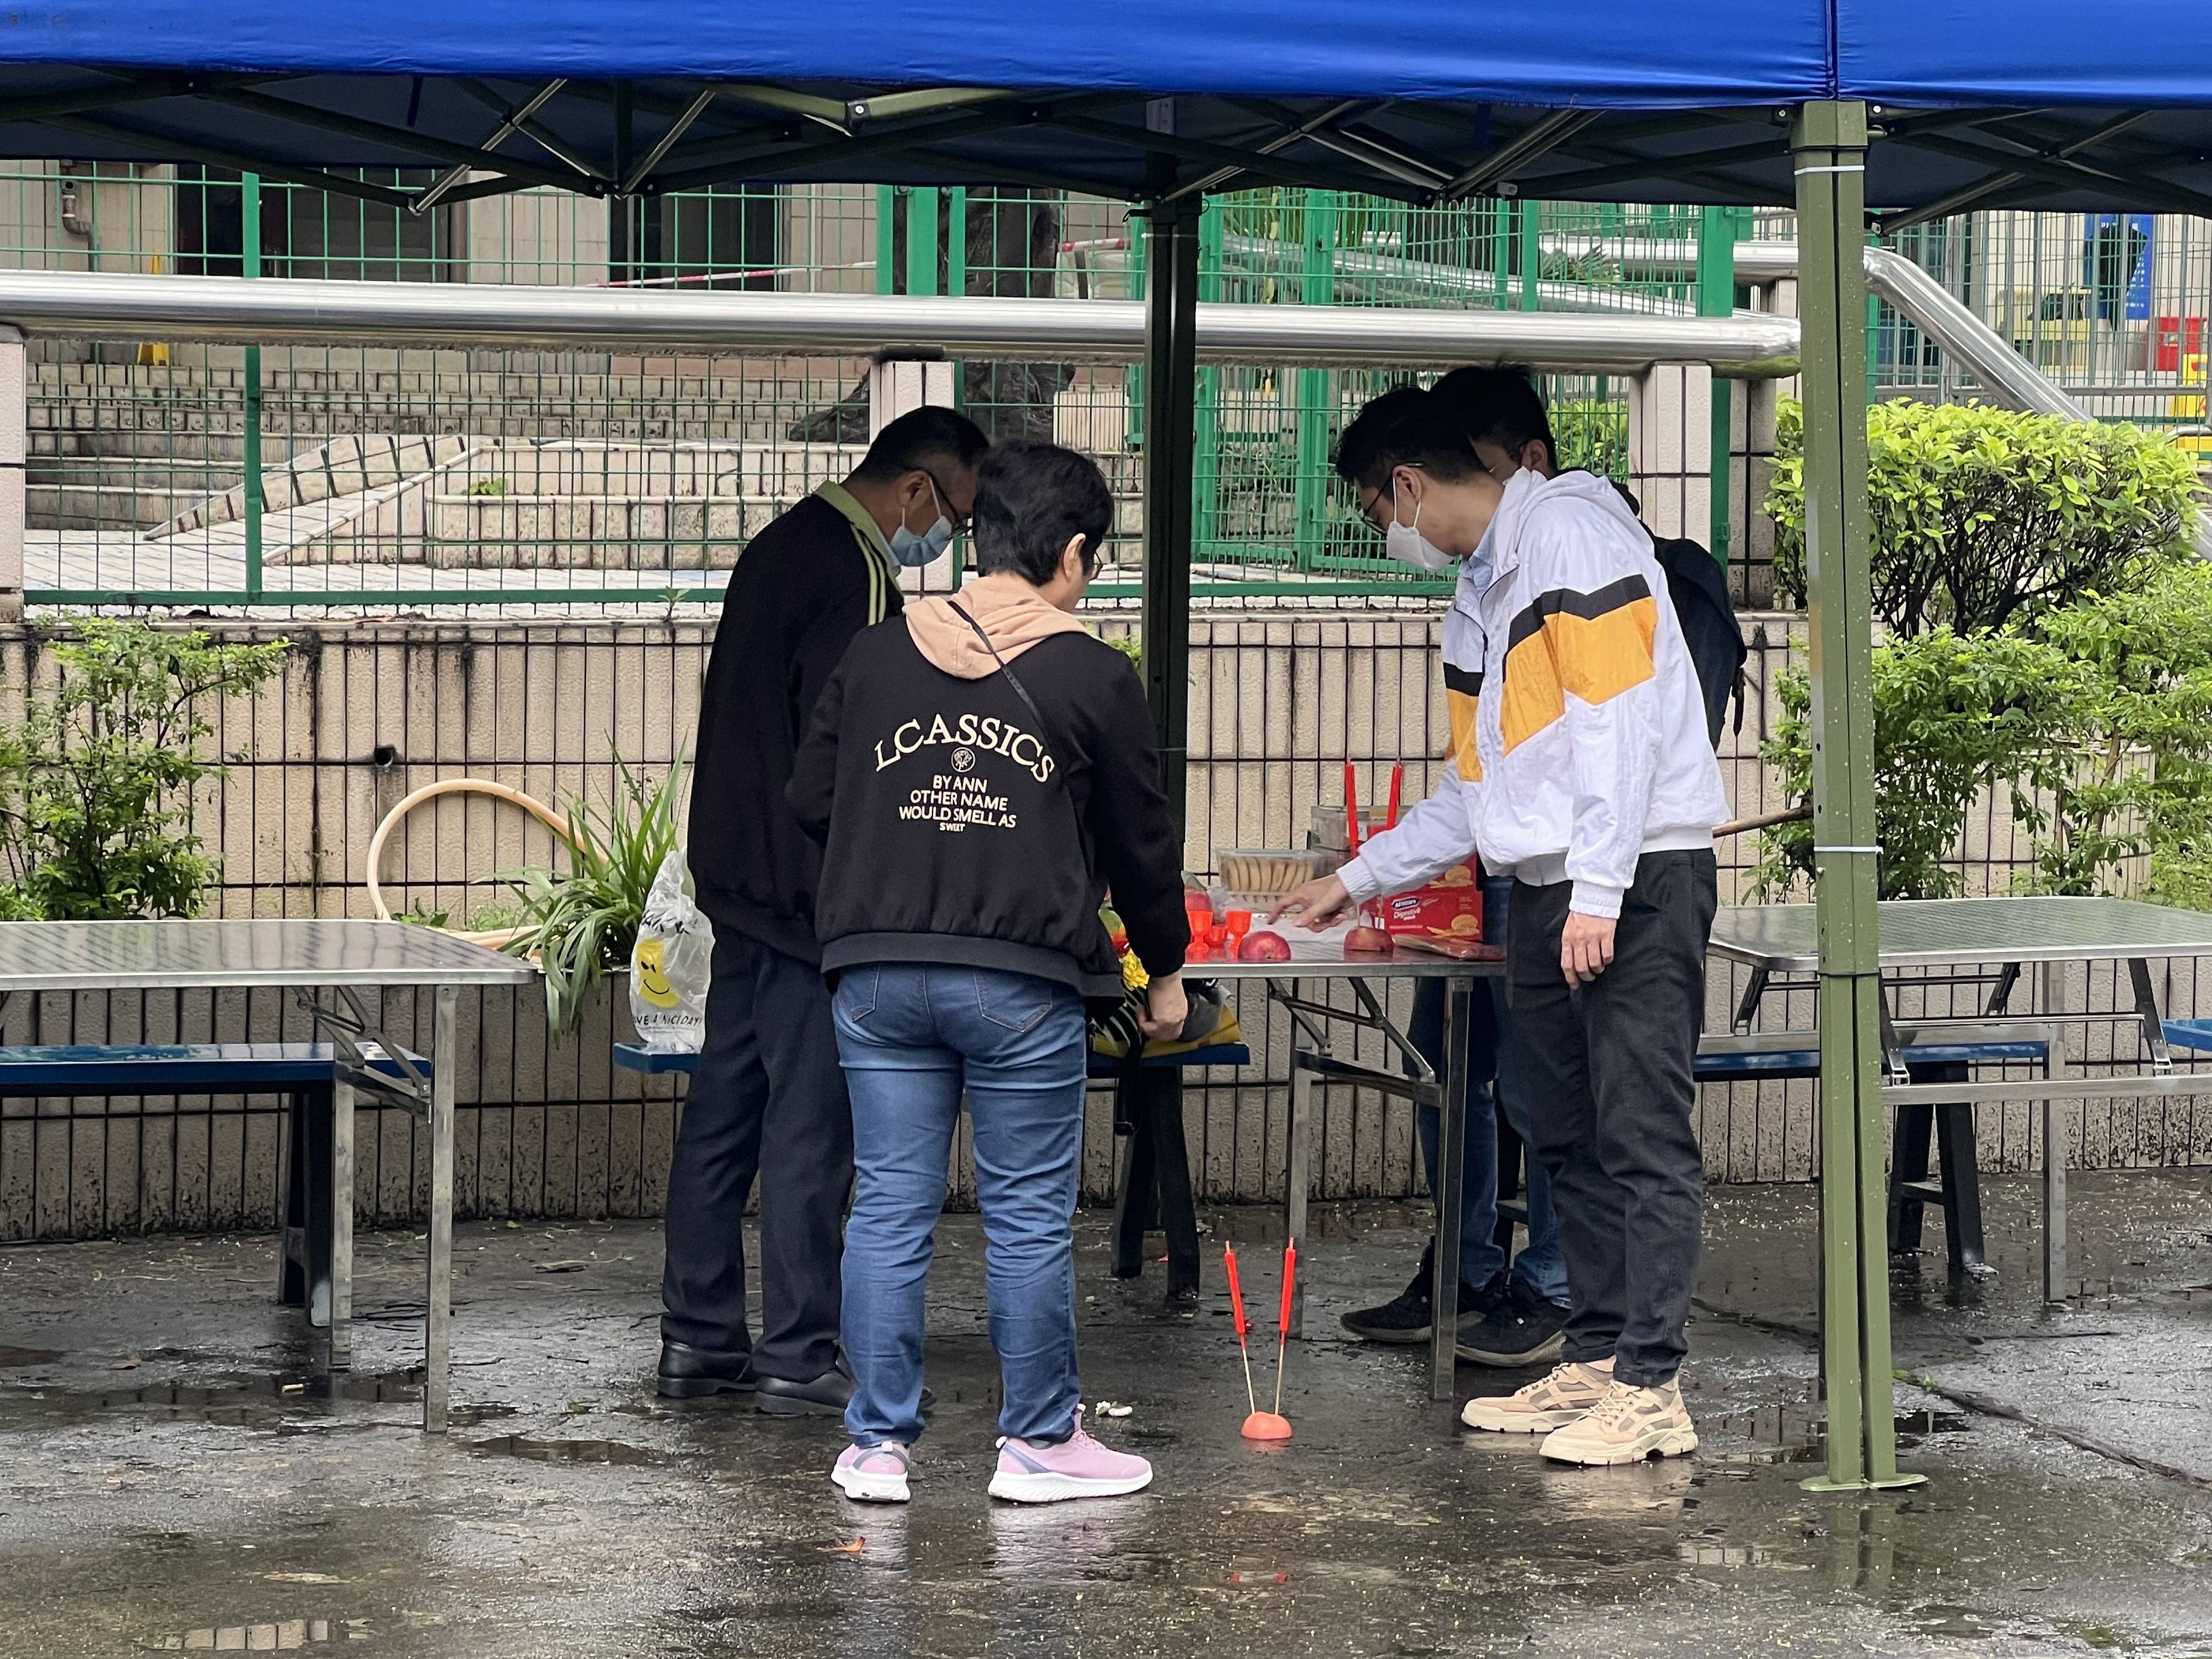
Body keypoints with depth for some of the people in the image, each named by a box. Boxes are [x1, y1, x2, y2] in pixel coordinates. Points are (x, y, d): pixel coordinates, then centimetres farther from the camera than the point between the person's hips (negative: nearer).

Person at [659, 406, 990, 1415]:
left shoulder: (784, 547, 16)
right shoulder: (853, 572, -16)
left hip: (742, 879, 10)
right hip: (813, 895, -10)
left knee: (724, 1113, 12)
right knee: (811, 1127, -5)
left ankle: (698, 1339, 16)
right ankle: (797, 1357, -1)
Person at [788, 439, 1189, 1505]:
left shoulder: (876, 656, 7)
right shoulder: (1092, 676, -2)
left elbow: (811, 801, 12)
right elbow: (1141, 841, 4)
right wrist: (1165, 972, 18)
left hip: (876, 969, 3)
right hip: (1022, 979, -3)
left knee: (889, 1208, 7)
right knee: (1029, 1218, 6)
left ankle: (877, 1447, 10)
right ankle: (1039, 1443, 14)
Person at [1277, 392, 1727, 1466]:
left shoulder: (1569, 531, -8)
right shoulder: (1492, 583, 21)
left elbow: (1620, 713, -18)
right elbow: (1481, 783, 28)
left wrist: (1598, 891, -22)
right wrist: (1360, 880, 30)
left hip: (1634, 879, -10)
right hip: (1546, 893, 10)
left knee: (1642, 1138, -9)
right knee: (1573, 1141, 11)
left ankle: (1652, 1388, -10)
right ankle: (1595, 1364, 17)